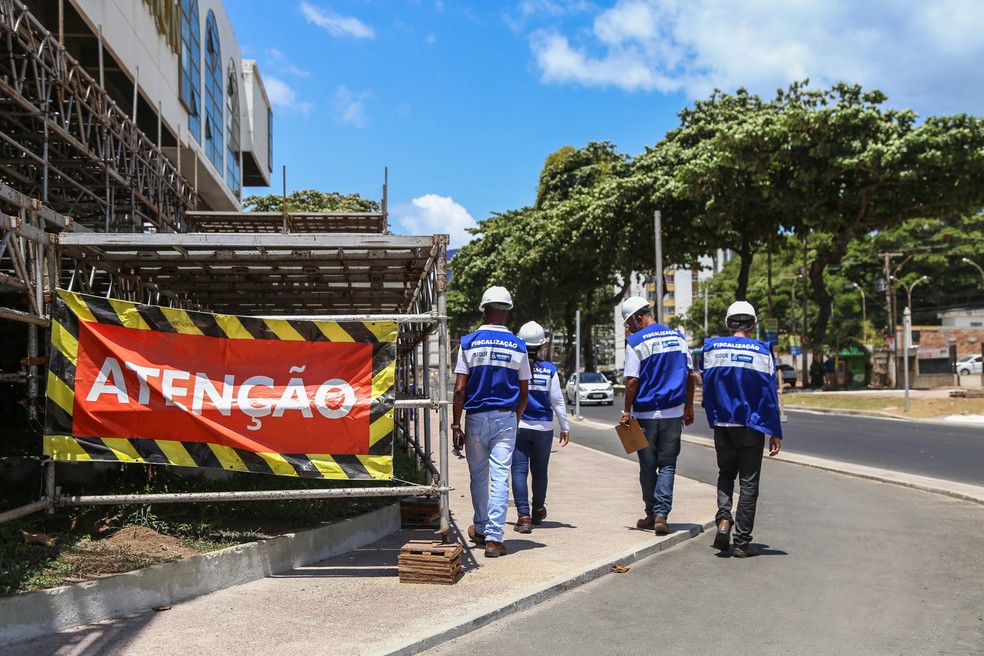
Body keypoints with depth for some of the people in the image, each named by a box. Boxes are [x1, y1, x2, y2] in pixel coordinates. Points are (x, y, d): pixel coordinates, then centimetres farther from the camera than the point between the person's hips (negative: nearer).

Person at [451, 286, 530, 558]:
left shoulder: (469, 343, -3)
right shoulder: (518, 347, 1)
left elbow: (460, 389, -7)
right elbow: (524, 393, 4)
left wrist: (456, 425, -2)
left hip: (476, 418, 0)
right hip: (505, 418, 0)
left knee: (478, 476, 15)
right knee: (500, 476, -2)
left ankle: (481, 528, 31)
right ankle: (494, 537, -7)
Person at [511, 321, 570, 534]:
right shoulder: (549, 370, -3)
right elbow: (557, 401, 0)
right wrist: (565, 427, 9)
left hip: (517, 426, -2)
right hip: (543, 427, 2)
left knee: (519, 471, -1)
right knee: (539, 471, 16)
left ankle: (524, 516, -11)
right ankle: (538, 511, 35)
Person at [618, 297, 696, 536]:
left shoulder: (636, 342, -9)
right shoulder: (678, 337, 8)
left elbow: (632, 381, -13)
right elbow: (690, 375, 10)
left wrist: (627, 412, -5)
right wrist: (689, 407, 18)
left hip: (646, 413, -3)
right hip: (674, 413, 4)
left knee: (648, 467, 9)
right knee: (667, 465, 6)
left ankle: (652, 515, 18)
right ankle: (661, 515, -5)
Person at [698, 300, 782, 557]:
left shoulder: (712, 348, 0)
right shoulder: (761, 352, -7)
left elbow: (707, 390, 5)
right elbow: (769, 395, -7)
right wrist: (775, 433, -2)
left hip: (722, 426, 2)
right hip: (751, 427, -2)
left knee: (725, 474, 21)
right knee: (748, 482, 5)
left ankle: (723, 520, -2)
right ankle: (742, 541, 7)